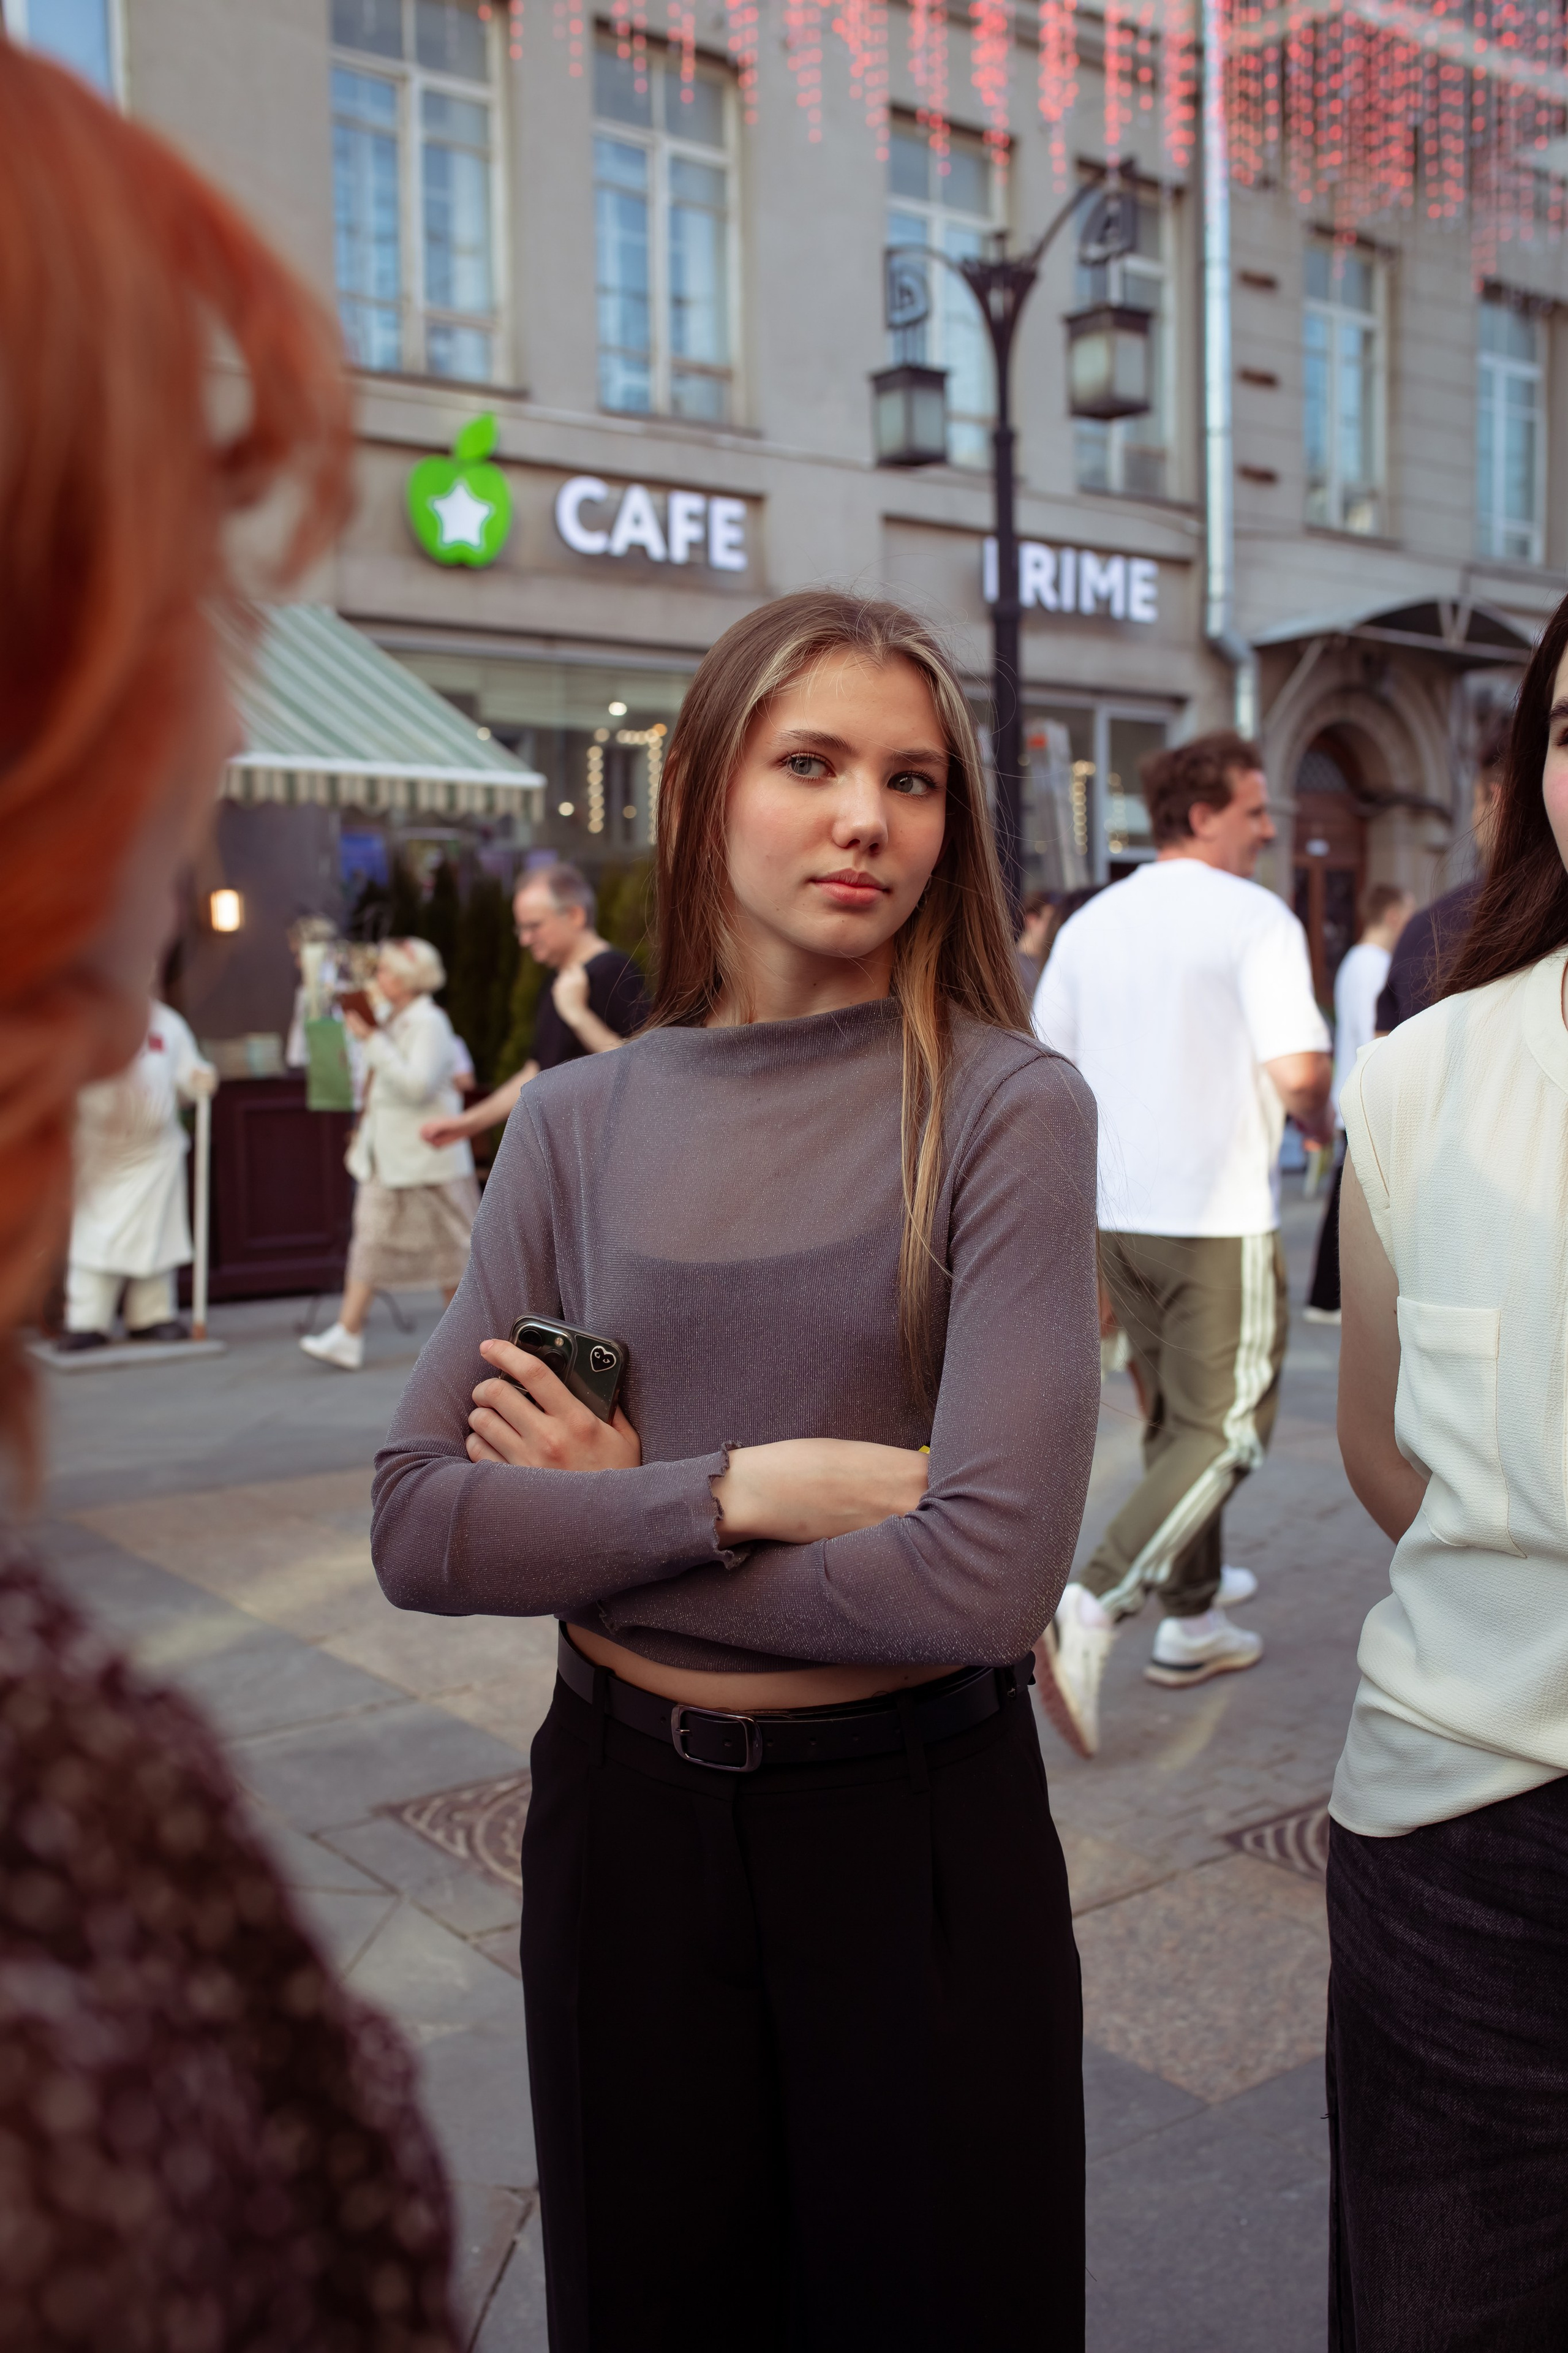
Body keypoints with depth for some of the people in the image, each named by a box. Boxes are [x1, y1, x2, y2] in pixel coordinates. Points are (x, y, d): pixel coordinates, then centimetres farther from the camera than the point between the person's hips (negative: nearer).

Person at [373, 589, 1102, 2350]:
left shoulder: (1007, 1107, -11)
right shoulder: (580, 1120, -1)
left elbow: (989, 1573, -21)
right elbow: (417, 1527, -8)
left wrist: (606, 1516, -12)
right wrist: (742, 1489, -20)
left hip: (922, 1828, -2)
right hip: (625, 1817, 3)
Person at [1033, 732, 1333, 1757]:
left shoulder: (1091, 924, 9)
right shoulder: (1255, 917, -11)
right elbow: (1298, 1071, -20)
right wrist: (1318, 1119, 0)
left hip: (1119, 1211, 7)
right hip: (1221, 1216, -7)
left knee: (1176, 1417, 20)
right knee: (1224, 1430, 1)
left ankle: (1192, 1617, 29)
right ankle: (1094, 1605, -14)